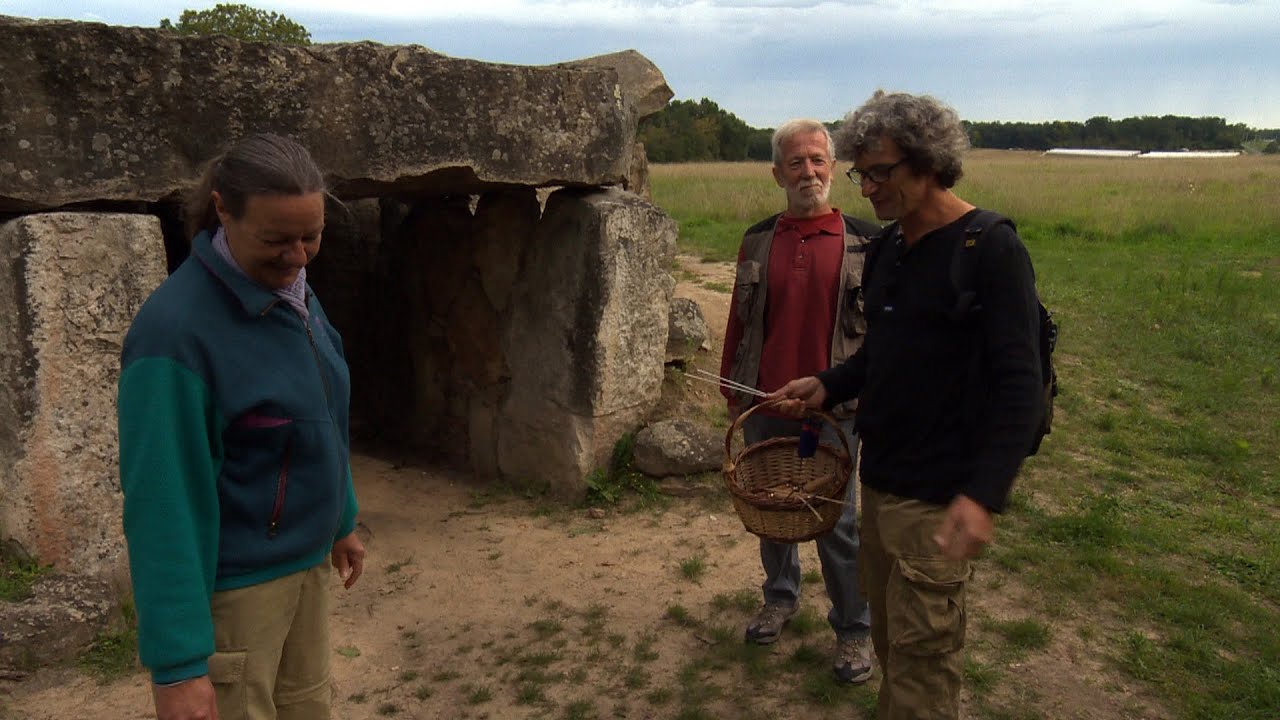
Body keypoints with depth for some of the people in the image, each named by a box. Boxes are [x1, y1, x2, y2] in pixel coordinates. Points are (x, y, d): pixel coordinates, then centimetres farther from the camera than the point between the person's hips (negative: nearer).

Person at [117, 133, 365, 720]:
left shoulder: (294, 292, 2)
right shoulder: (177, 326, -22)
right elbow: (162, 500, -24)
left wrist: (341, 522, 18)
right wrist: (178, 662, -23)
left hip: (307, 563, 7)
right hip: (230, 588, -7)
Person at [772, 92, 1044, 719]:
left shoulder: (992, 250, -14)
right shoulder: (886, 248, 10)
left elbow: (1019, 385, -19)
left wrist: (983, 495, -28)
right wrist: (829, 385, 3)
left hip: (936, 495, -8)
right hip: (880, 477, 8)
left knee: (922, 653, 2)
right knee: (889, 639, 19)